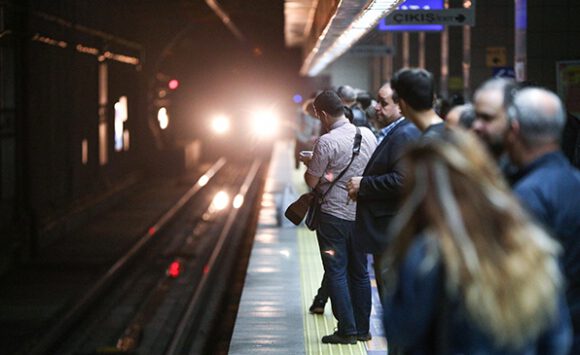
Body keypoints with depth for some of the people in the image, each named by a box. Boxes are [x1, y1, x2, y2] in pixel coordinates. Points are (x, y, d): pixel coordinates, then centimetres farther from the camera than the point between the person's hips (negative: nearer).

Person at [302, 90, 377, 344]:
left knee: (336, 272, 2)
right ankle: (362, 329, 19)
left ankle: (347, 330, 1)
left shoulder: (327, 142, -17)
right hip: (362, 213, 6)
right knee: (360, 271, 14)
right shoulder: (368, 135, 1)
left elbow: (312, 182, -11)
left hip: (334, 214, -6)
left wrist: (309, 164, 9)